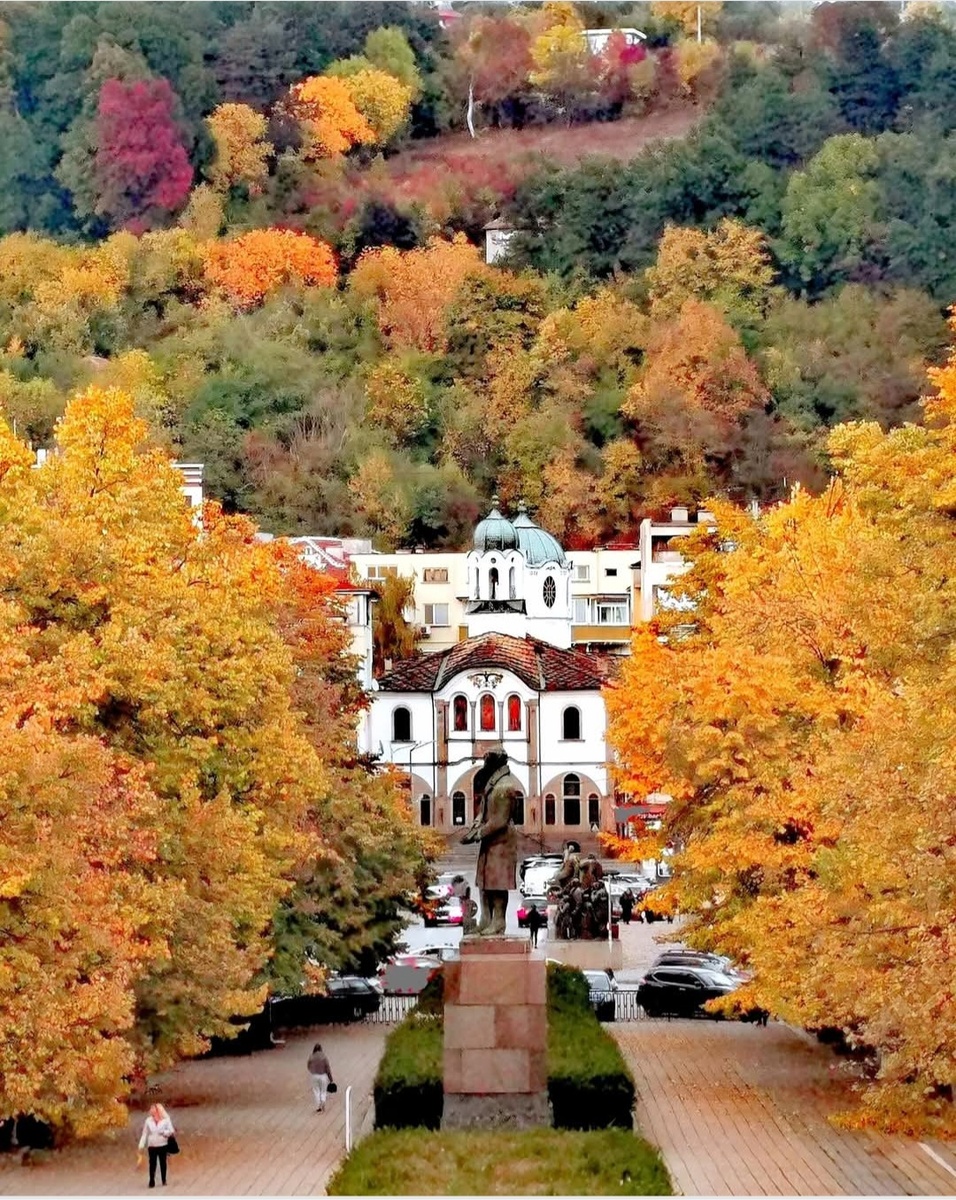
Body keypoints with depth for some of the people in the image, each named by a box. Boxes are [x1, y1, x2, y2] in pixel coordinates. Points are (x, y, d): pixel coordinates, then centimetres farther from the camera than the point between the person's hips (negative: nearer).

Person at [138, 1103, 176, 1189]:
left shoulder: (166, 1120, -2)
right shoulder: (148, 1121, 2)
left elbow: (171, 1131, -2)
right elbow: (145, 1134, 4)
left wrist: (164, 1132, -20)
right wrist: (141, 1145, 0)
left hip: (162, 1145, -1)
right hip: (152, 1146, 1)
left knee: (163, 1163, 7)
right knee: (152, 1164, -3)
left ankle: (163, 1180, 19)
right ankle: (152, 1182, -1)